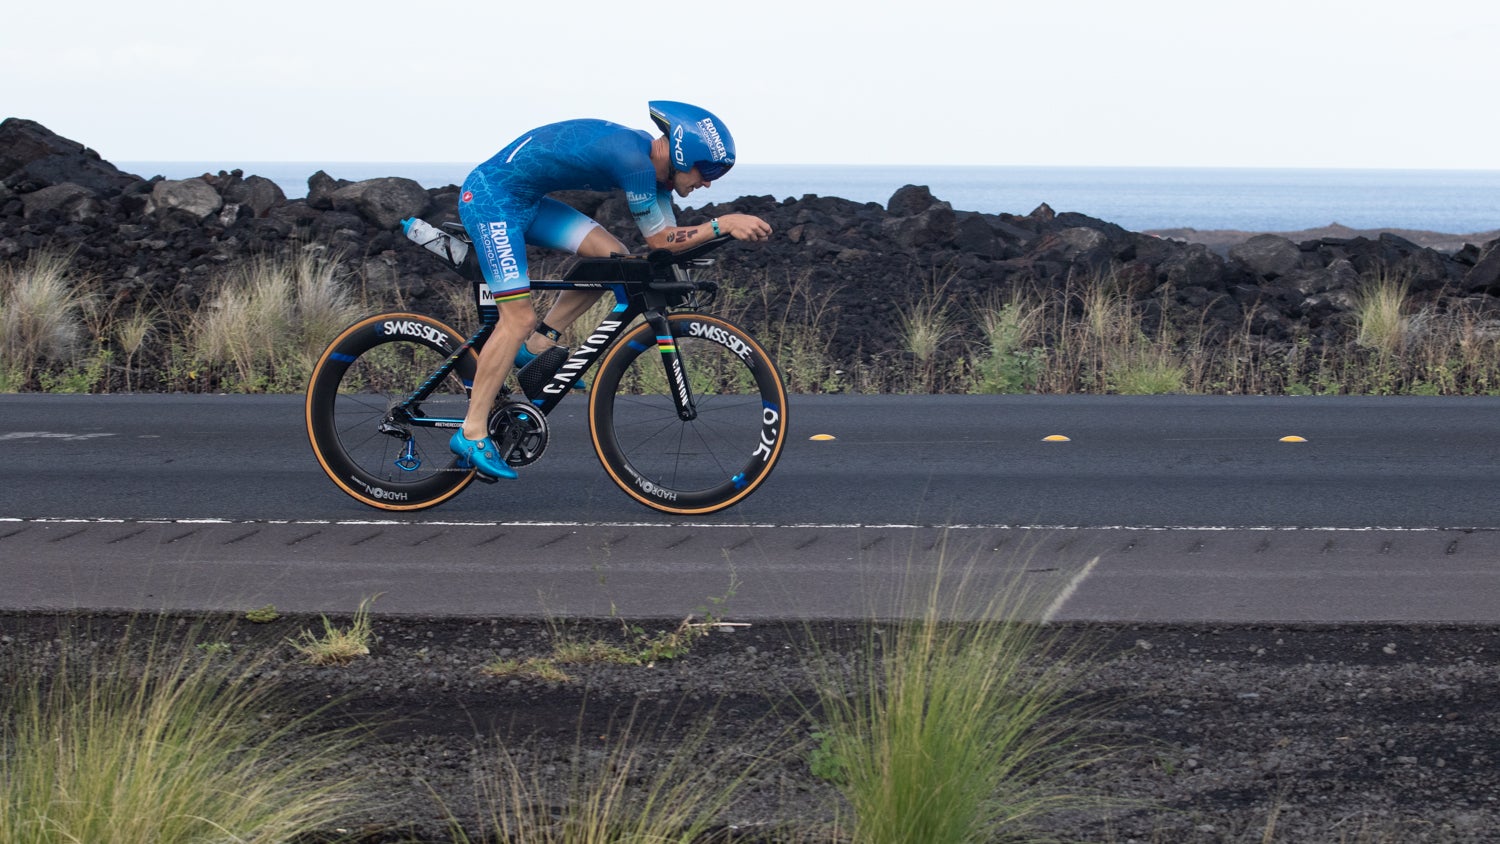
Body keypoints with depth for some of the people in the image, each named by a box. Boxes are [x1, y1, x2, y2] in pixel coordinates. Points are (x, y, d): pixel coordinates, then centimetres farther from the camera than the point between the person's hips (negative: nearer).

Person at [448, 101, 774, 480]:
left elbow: (671, 236, 9)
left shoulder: (652, 161, 5)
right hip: (490, 197, -10)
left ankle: (536, 347, 11)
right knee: (519, 319, -14)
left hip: (524, 200, 10)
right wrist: (723, 224, -21)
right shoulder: (634, 159, -24)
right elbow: (659, 240, -18)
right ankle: (472, 434, -8)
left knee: (614, 257, 1)